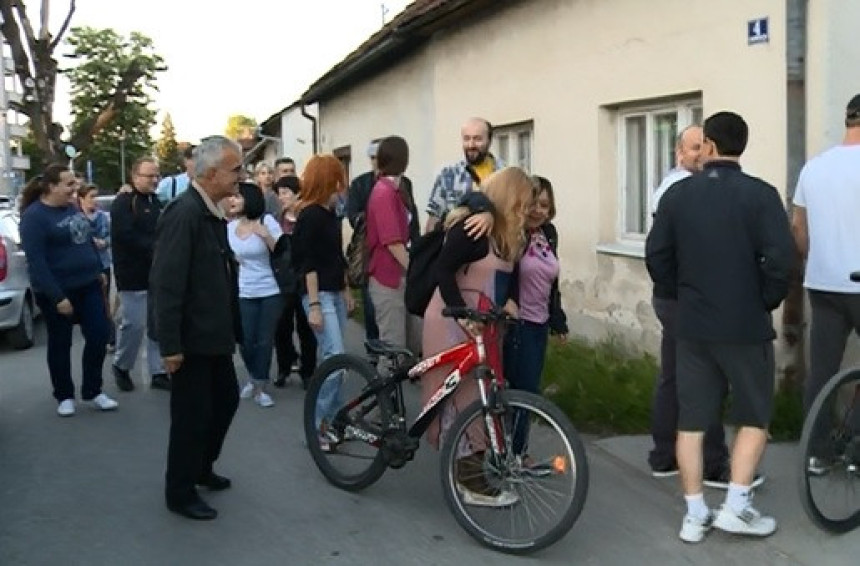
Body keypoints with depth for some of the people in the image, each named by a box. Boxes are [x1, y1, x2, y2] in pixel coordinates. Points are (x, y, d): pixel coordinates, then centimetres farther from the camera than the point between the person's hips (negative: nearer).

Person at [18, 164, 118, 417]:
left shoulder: (72, 210, 8)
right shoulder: (34, 216, -15)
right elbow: (36, 261, -21)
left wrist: (99, 273, 15)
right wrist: (57, 296, -23)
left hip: (88, 286, 7)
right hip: (58, 291, -7)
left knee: (99, 335, 3)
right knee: (60, 344, 7)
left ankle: (92, 391, 18)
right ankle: (64, 396, 23)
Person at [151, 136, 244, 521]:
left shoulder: (213, 212, 8)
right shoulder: (183, 213, -21)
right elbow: (166, 283, -24)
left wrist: (232, 329, 14)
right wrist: (170, 345, -23)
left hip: (215, 334, 9)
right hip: (191, 338, -9)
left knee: (226, 401, 19)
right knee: (191, 415, 3)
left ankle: (201, 468, 39)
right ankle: (180, 493, 21)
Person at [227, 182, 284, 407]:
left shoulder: (267, 221, -9)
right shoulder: (230, 227, 2)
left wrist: (266, 236, -25)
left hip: (271, 292, -3)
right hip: (245, 293, 3)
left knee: (265, 341, 1)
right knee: (246, 342, 0)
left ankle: (260, 387, 16)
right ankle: (253, 378, 27)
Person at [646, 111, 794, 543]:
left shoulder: (678, 193, 1)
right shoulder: (760, 193, -9)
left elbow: (656, 256, 2)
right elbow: (780, 257, -17)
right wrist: (768, 300, 0)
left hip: (692, 324, 3)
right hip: (746, 325, -3)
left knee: (691, 418, 9)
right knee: (754, 416, 12)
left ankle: (695, 515, 12)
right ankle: (736, 506, 7)